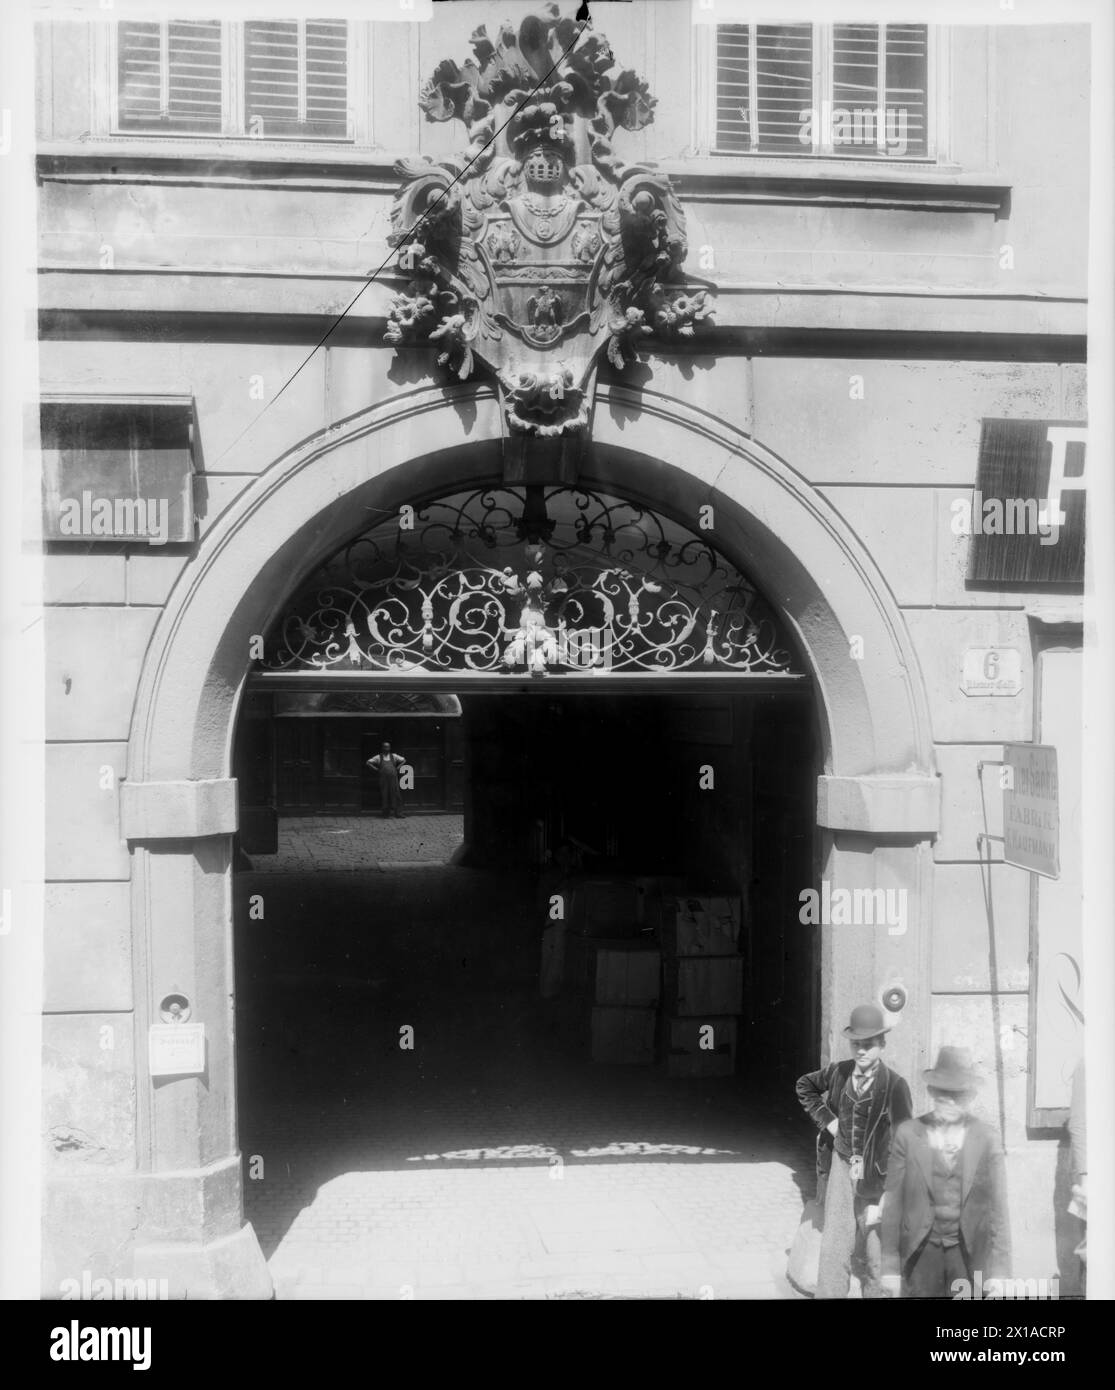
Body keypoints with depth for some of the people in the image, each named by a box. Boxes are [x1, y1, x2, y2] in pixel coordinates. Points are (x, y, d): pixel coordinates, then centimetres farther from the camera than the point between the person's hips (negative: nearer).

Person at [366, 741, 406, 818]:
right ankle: (385, 814, 5)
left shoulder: (394, 756, 12)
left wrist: (397, 768, 8)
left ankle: (398, 813, -1)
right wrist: (376, 769, 1)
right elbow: (368, 762, 7)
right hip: (383, 779, -1)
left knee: (395, 795, -3)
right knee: (384, 796, -1)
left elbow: (403, 760, 19)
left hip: (393, 778, 1)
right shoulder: (379, 757, 7)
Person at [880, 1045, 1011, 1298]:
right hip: (921, 1252, 0)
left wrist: (999, 1271, -5)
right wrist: (890, 1265, -1)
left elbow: (997, 1208, 0)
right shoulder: (908, 1134, -1)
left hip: (971, 1254, 0)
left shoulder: (987, 1139, 0)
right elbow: (893, 1202, 1)